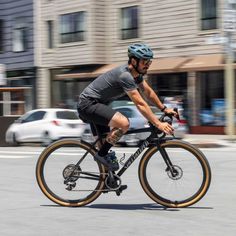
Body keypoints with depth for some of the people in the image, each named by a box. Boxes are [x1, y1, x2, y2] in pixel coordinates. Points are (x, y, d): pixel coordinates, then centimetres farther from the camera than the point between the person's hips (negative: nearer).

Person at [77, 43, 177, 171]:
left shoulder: (136, 73, 4)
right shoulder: (125, 75, -26)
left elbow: (148, 92, 16)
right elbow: (140, 104, -28)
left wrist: (164, 109, 9)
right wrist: (158, 124, -28)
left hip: (96, 105, 11)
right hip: (88, 104, -11)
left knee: (105, 143, 16)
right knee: (123, 123, -28)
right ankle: (102, 154, -12)